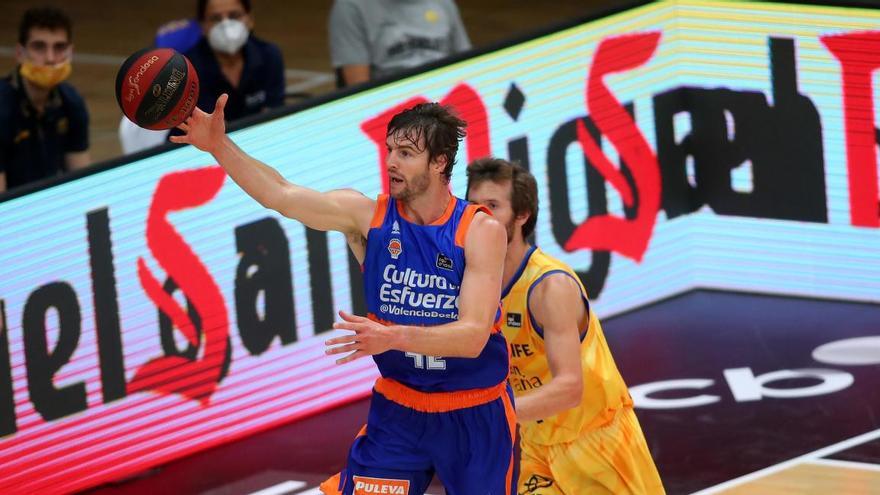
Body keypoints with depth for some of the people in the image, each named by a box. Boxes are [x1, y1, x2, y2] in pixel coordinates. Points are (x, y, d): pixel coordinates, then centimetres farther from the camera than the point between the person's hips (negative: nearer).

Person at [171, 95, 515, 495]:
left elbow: (473, 336, -23)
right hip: (398, 412, 2)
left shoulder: (480, 230, -14)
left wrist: (393, 337, -39)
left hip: (476, 416, -2)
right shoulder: (368, 216, -6)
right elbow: (279, 194, -17)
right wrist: (218, 146, -32)